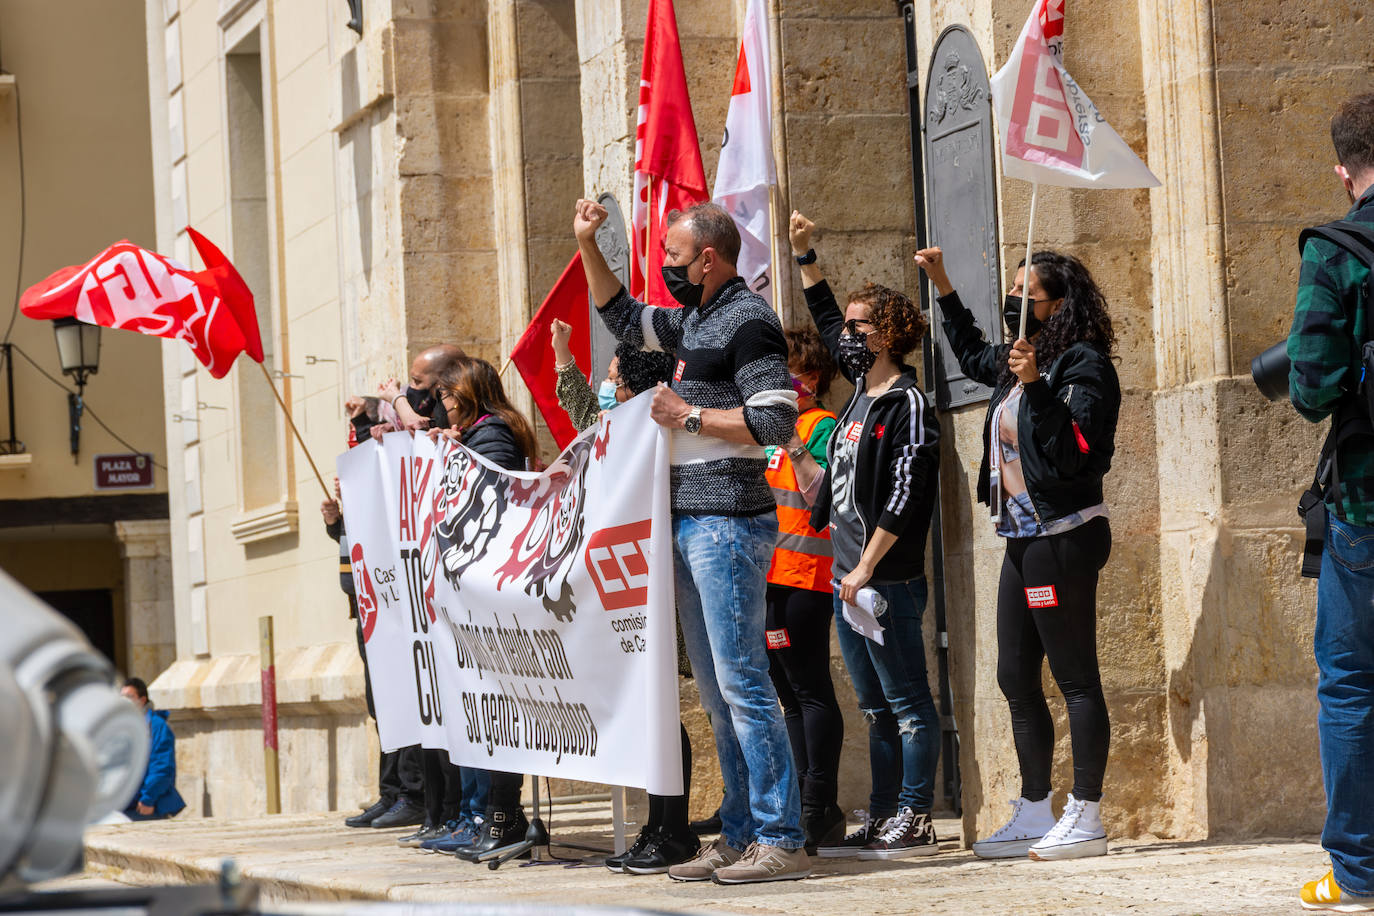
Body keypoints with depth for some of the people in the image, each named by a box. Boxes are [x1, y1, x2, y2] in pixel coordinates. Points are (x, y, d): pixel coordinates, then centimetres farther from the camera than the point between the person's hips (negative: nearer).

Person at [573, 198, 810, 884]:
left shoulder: (747, 320, -10)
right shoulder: (692, 321, 18)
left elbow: (776, 421, -19)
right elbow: (622, 317, 35)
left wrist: (689, 416, -11)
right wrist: (587, 247, 26)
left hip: (728, 523, -10)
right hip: (689, 522, 10)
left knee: (741, 682, -11)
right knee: (715, 687, 10)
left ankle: (782, 841, -11)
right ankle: (740, 837, 14)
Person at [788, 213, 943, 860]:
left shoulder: (907, 403, -11)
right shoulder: (862, 391, 14)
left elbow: (904, 496, -17)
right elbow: (826, 320, 30)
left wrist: (866, 566, -18)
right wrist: (804, 254, 30)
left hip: (886, 580, -9)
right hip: (848, 577, 9)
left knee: (907, 703, -5)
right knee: (876, 708, 10)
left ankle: (915, 820, -5)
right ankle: (882, 820, 13)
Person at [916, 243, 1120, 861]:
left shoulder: (1083, 365, -11)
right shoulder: (1018, 362, 15)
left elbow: (1073, 449, -21)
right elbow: (971, 353, 38)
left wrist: (1036, 386, -27)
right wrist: (942, 286, 36)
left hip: (1063, 537, -10)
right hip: (1021, 539, 10)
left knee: (1075, 677, -8)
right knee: (1015, 678, 12)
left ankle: (1086, 819, -6)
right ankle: (1034, 815, 18)